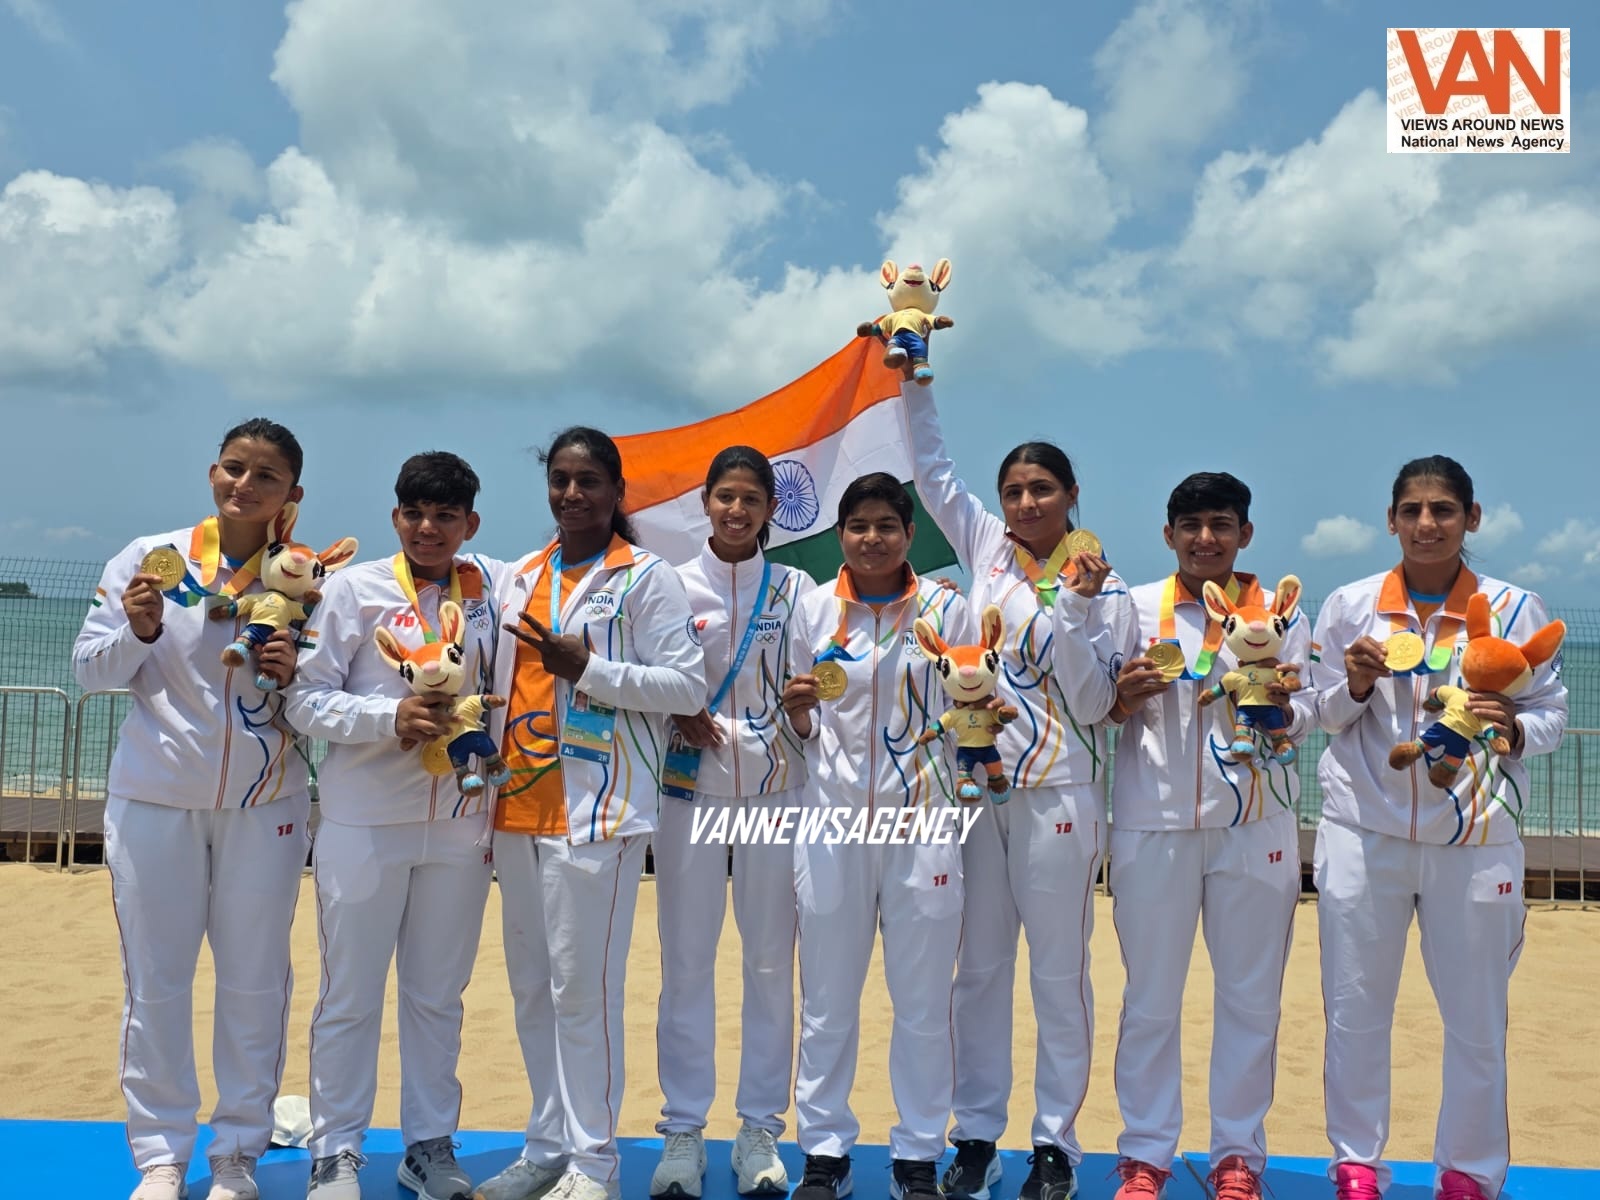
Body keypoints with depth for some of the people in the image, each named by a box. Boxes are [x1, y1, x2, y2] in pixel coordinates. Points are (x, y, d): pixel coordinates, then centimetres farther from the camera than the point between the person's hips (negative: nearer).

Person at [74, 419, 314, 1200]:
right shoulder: (150, 558, -2)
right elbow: (89, 669, 0)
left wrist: (294, 677, -16)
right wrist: (138, 633, -18)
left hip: (266, 804, 1)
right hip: (155, 798, 0)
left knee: (256, 979, 6)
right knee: (155, 979, 5)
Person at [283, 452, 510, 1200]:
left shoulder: (495, 588, 5)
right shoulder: (354, 589, -2)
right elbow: (306, 698, -5)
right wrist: (390, 717, -18)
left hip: (460, 825, 3)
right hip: (365, 823, -2)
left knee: (439, 995, 13)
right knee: (350, 996, 7)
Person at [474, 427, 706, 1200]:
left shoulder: (647, 579, -3)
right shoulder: (520, 578, 16)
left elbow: (689, 687, -10)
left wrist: (589, 669, -18)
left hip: (594, 809, -6)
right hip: (517, 808, 7)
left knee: (581, 986, -5)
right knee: (530, 985, 12)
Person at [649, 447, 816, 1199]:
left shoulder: (796, 588, 7)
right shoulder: (672, 584, 5)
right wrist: (678, 713, -13)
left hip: (775, 785, 1)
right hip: (690, 784, 0)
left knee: (771, 959, 3)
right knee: (686, 959, 1)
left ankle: (761, 1130, 16)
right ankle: (682, 1131, 13)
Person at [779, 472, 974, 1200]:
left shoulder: (947, 610, 1)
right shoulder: (813, 610, 5)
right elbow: (802, 729, 11)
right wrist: (796, 710, -10)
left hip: (923, 824, -1)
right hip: (832, 824, 1)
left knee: (923, 1001, 7)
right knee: (827, 1000, 9)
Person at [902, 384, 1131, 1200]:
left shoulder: (1103, 589, -2)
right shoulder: (987, 547, 8)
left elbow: (1093, 703, -8)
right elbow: (931, 466, 10)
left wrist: (1074, 609, -17)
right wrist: (914, 381, 6)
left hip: (1057, 794, -3)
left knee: (1059, 972, 4)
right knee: (979, 967, 9)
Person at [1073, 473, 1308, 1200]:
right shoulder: (1136, 607, 5)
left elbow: (1306, 717, 3)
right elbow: (1099, 710, 5)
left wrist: (1280, 707, -19)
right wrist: (1123, 699, -16)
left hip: (1255, 826, 1)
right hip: (1153, 823, 0)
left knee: (1250, 997, 7)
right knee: (1150, 997, 5)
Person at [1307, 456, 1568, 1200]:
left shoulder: (1514, 608, -1)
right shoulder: (1349, 605, 2)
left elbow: (1552, 714, 2)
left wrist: (1515, 728, -20)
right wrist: (1356, 684, -12)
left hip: (1474, 841, 0)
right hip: (1363, 833, 1)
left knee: (1477, 1019, 5)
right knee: (1355, 1009, 5)